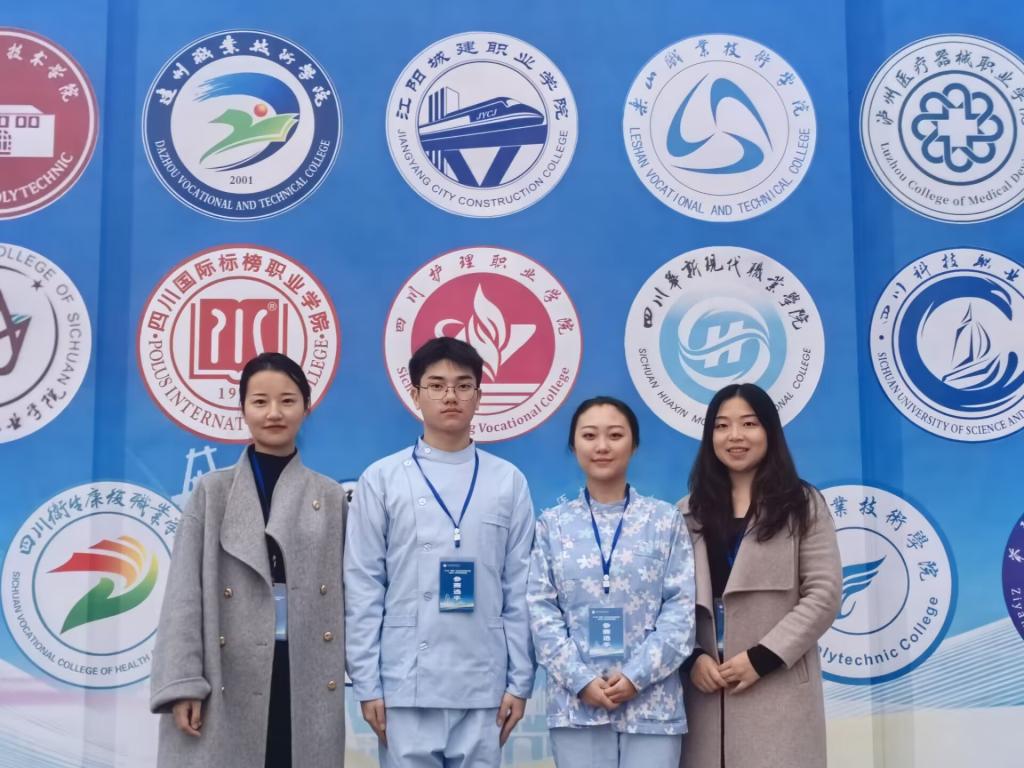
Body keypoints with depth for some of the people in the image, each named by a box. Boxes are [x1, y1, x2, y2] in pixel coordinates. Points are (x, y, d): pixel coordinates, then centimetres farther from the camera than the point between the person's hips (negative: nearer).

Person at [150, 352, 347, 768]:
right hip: (231, 682, -1)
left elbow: (342, 594, 8)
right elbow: (184, 593, 1)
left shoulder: (332, 497, 10)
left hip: (307, 681, 1)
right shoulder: (212, 491, 7)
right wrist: (182, 683, -8)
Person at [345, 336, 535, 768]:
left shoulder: (508, 481, 4)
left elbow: (521, 590, 5)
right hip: (406, 684, -1)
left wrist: (520, 681, 3)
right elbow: (362, 589, 1)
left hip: (484, 685, 1)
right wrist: (367, 684, -2)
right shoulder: (382, 479, 1)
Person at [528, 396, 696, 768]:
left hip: (651, 702, 0)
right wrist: (581, 680, -10)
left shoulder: (666, 519, 6)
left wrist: (636, 675, -11)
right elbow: (541, 611, 2)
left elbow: (682, 607, -1)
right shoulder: (552, 524, 7)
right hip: (576, 703, 1)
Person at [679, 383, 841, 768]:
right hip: (705, 691, 2)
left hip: (778, 690, -2)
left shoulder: (803, 506, 6)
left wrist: (761, 658, -12)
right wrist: (691, 658, -10)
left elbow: (823, 595, -3)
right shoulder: (689, 512, 13)